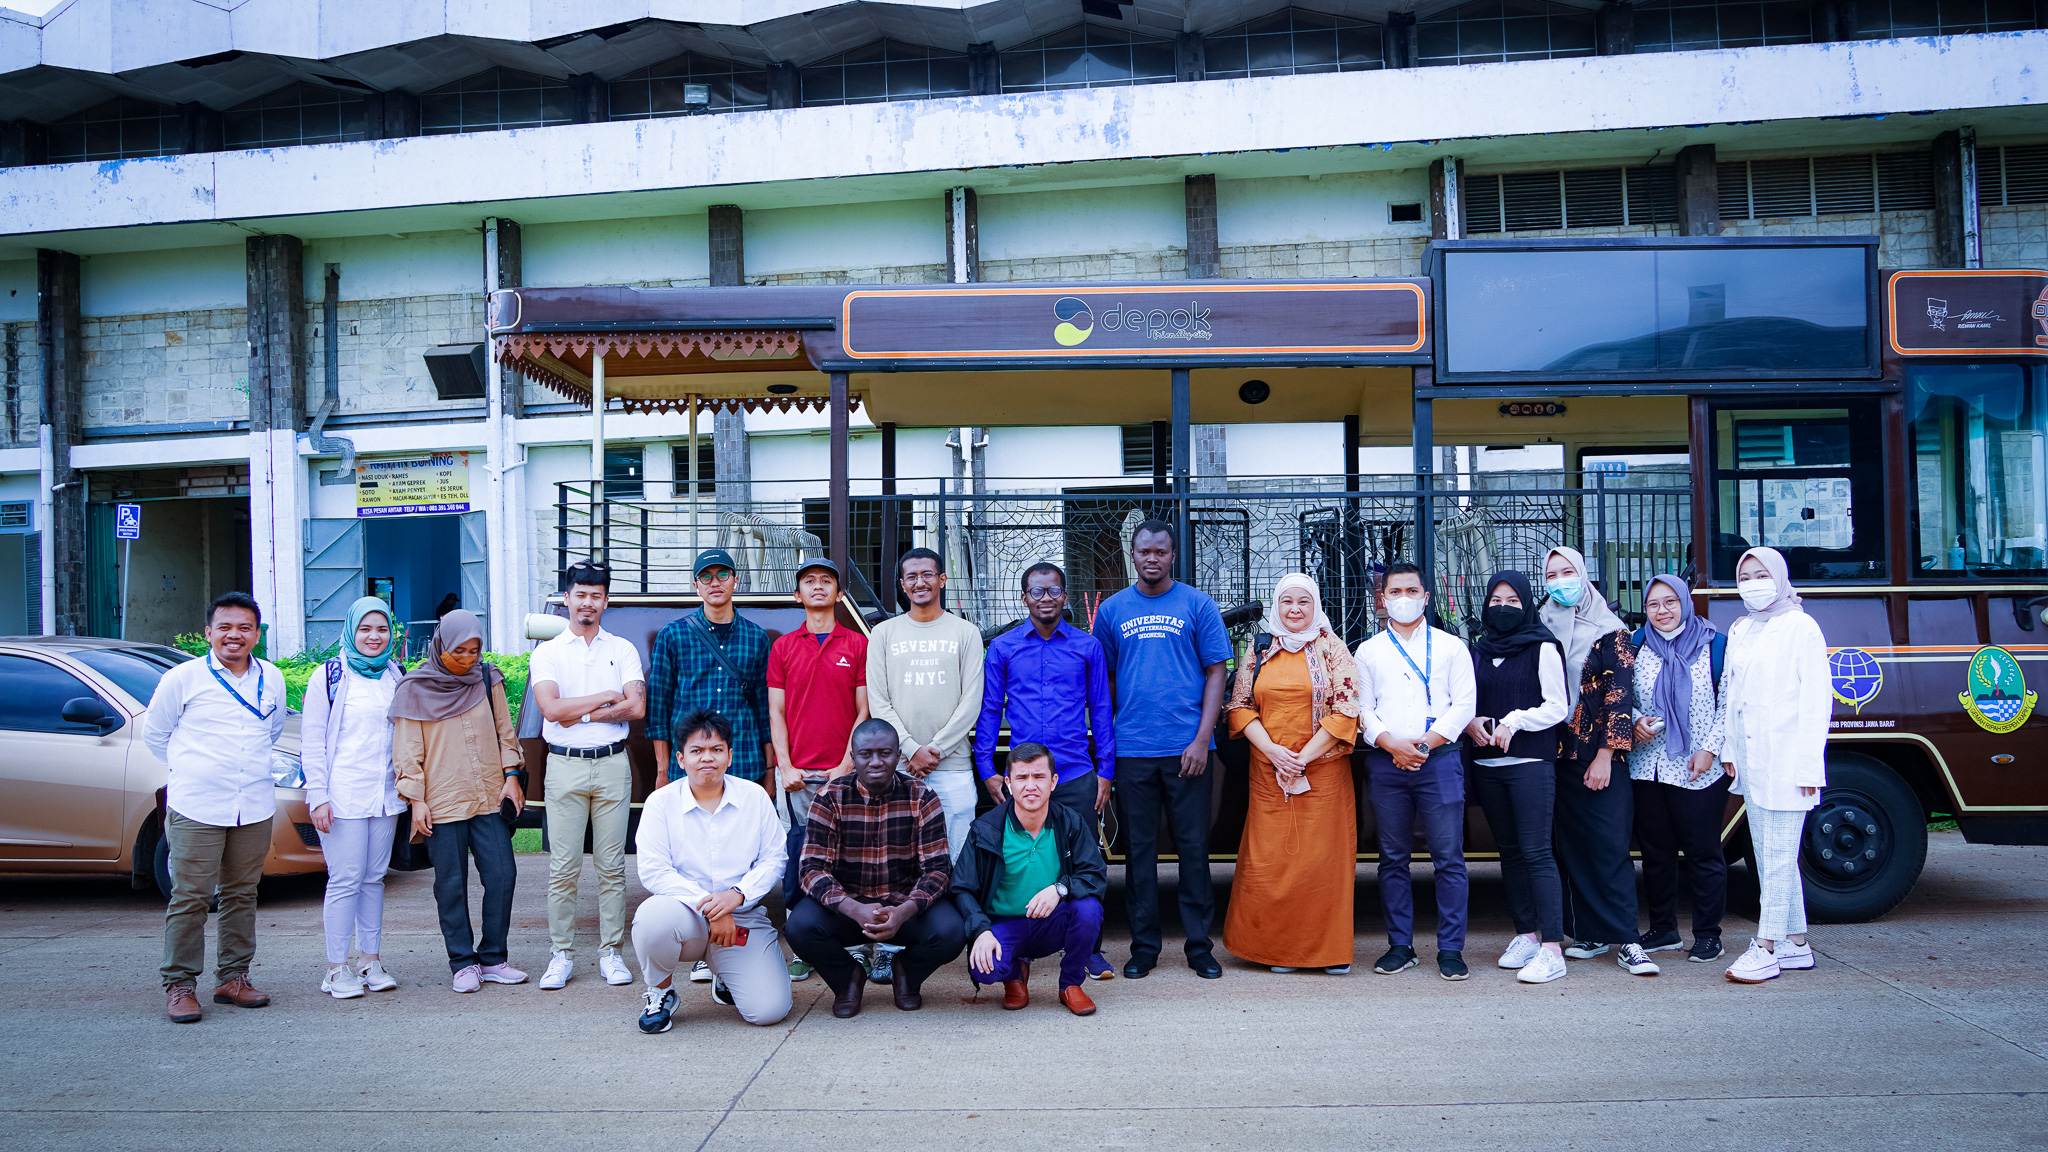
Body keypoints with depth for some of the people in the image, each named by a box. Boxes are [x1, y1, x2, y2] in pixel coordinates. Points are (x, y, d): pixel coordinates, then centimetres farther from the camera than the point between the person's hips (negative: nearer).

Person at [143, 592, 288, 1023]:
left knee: (241, 895, 10)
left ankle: (233, 978, 20)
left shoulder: (272, 679, 8)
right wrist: (194, 769, 10)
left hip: (254, 808, 4)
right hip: (196, 808, -4)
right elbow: (154, 735, 8)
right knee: (190, 898, -2)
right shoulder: (182, 678, -3)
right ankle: (180, 984, 8)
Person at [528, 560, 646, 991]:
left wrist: (580, 713, -8)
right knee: (563, 867, 0)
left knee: (612, 865, 4)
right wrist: (606, 697, -5)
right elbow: (552, 708, -9)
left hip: (613, 765, 1)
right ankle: (562, 954, 10)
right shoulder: (546, 652, 6)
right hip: (564, 765, -1)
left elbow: (637, 707, -4)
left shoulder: (623, 649, 9)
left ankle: (610, 952, 12)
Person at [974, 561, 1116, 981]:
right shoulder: (1002, 648, 7)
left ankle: (1090, 950, 15)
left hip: (1077, 776, 0)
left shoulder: (1087, 647, 7)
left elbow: (1101, 711, 9)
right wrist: (986, 769, 2)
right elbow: (989, 710, 9)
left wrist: (1105, 772, 5)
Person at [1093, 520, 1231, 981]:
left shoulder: (1197, 604, 3)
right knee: (1140, 849, 7)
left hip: (1186, 748, -1)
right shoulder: (1112, 610, 9)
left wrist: (1202, 739, -8)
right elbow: (1104, 680, 13)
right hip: (1132, 749, 2)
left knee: (1193, 847, 4)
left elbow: (1215, 672, 1)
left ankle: (1199, 946, 14)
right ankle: (1143, 946, 17)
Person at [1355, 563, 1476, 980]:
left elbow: (1463, 705, 2)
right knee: (1393, 858, 5)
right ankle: (1400, 946, 13)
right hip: (1385, 762, 2)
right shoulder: (1368, 651, 13)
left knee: (1448, 856, -4)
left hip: (1438, 759, -1)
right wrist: (1392, 744, -9)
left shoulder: (1451, 646, 9)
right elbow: (1363, 709, 7)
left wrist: (1425, 743, -9)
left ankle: (1450, 949, 3)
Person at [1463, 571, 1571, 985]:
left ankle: (1552, 949, -12)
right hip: (1486, 763, 6)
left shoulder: (1542, 648, 0)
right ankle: (1526, 935, 19)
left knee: (1536, 851, -11)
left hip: (1530, 761, -5)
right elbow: (1466, 703, 20)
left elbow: (1558, 706, -3)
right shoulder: (1477, 651, 15)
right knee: (1509, 851, 10)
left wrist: (1517, 720, -16)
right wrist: (1470, 722, -1)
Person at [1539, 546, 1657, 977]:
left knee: (1609, 847, -7)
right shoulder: (1542, 631, 11)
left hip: (1600, 757, -4)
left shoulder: (1609, 631, 0)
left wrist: (1605, 755, -13)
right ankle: (1591, 933, 13)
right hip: (1558, 756, 4)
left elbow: (1619, 693, -6)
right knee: (1572, 846, 5)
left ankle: (1624, 939, -4)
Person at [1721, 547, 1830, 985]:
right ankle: (1796, 943, 20)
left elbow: (1817, 701, -9)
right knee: (1767, 854, 11)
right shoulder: (1739, 631, 15)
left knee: (1778, 854, -6)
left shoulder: (1801, 628, -6)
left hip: (1786, 758, -8)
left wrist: (1809, 764, -14)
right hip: (1750, 759, 8)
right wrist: (1729, 749, 12)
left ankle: (1767, 947, -5)